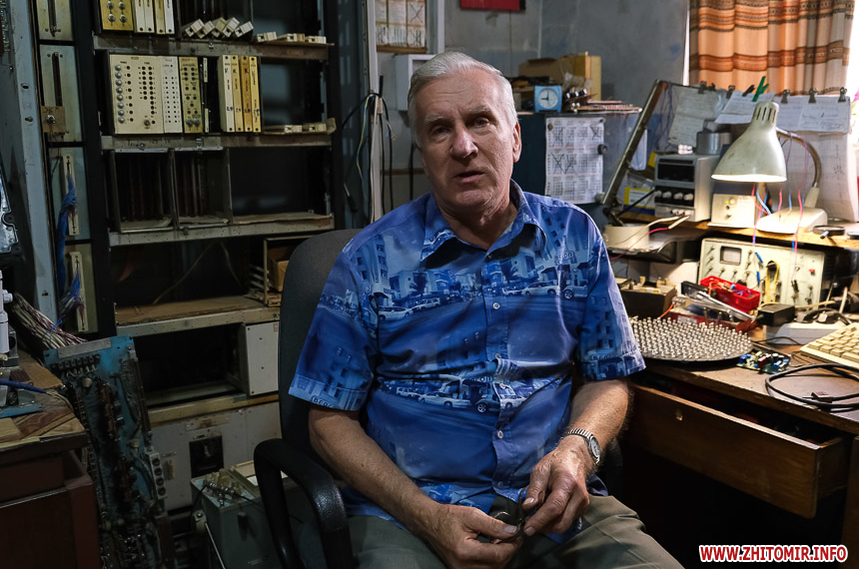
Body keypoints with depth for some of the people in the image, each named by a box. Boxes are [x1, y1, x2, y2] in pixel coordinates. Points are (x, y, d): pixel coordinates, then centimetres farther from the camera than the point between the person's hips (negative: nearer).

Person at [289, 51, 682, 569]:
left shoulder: (575, 237, 4)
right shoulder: (371, 260, -4)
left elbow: (608, 379, 11)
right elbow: (331, 419, -1)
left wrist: (577, 448, -11)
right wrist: (429, 517, -14)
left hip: (552, 505, 3)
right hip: (408, 511, -2)